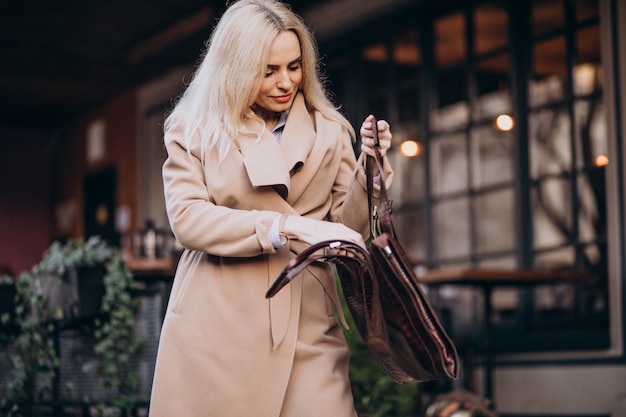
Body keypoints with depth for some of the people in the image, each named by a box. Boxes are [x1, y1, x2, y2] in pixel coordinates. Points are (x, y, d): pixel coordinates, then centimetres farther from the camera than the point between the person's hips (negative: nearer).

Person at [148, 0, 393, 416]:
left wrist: (369, 166, -8)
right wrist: (287, 226, -17)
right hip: (217, 328, -1)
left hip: (305, 325, 1)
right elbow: (187, 219, -8)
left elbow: (349, 227, 9)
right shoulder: (193, 130, 6)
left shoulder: (329, 132, 12)